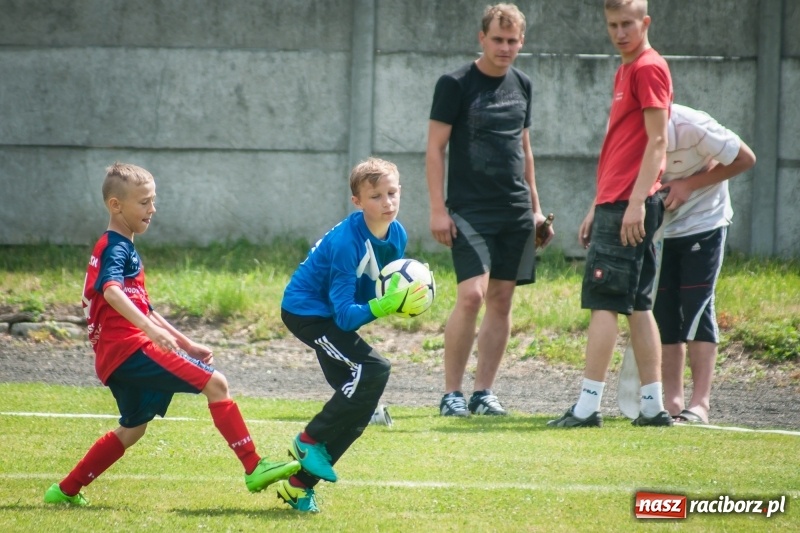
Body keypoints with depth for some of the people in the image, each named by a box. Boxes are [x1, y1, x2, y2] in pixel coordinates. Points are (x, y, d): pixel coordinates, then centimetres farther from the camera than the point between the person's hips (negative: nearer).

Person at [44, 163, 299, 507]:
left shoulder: (122, 249, 23)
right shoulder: (116, 249, -10)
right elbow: (111, 291, -30)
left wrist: (186, 344, 26)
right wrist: (151, 329, -44)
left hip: (116, 357, 11)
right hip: (131, 346, -11)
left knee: (132, 429, 24)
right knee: (215, 383, -14)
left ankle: (67, 490, 26)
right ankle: (254, 468, -16)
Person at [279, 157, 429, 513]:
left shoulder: (396, 235, -6)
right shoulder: (346, 242, -30)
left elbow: (388, 287, 5)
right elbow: (346, 316, -30)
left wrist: (409, 302, -17)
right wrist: (386, 305, -44)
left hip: (335, 314, 9)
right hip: (306, 309, -9)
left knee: (356, 408, 4)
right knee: (372, 370, -26)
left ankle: (299, 484, 13)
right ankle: (309, 440, -11)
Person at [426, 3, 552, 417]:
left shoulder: (522, 86, 12)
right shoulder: (456, 84, -4)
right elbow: (435, 147, -5)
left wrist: (535, 207, 20)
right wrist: (438, 209, -11)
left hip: (515, 212, 6)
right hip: (470, 209, -6)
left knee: (502, 299, 5)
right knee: (471, 295, -15)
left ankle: (483, 391, 12)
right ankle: (452, 394, -6)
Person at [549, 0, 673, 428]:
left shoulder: (649, 69, -9)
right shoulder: (626, 71, 20)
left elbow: (657, 140, -16)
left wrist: (636, 202, -22)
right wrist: (597, 209, 23)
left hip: (629, 205, -10)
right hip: (615, 202, 10)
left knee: (603, 301, -11)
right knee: (637, 305, 9)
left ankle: (588, 406, -13)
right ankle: (652, 405, 10)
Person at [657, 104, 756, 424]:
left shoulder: (692, 127, -26)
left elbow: (745, 158, -16)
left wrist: (689, 185, -22)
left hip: (703, 225, -4)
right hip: (659, 232, 4)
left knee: (696, 308, -11)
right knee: (664, 313, 0)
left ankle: (700, 404, -13)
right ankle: (672, 402, 3)